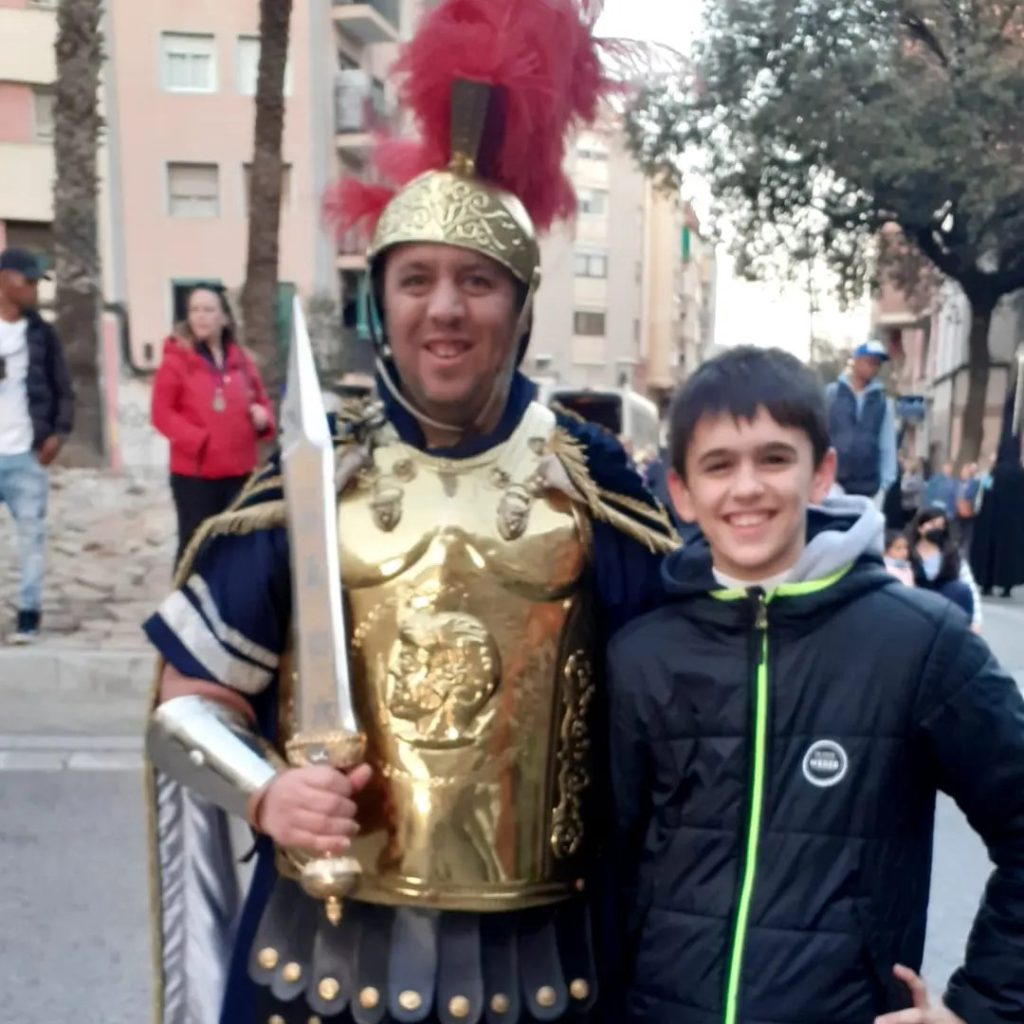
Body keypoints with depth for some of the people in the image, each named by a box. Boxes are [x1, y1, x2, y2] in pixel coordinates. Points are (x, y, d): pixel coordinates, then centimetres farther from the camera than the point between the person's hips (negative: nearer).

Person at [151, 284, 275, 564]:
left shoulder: (241, 359, 11)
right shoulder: (176, 359, -3)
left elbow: (261, 401, 19)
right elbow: (162, 413, -7)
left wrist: (263, 417, -5)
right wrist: (199, 440, -19)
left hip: (241, 471, 4)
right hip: (194, 472, -4)